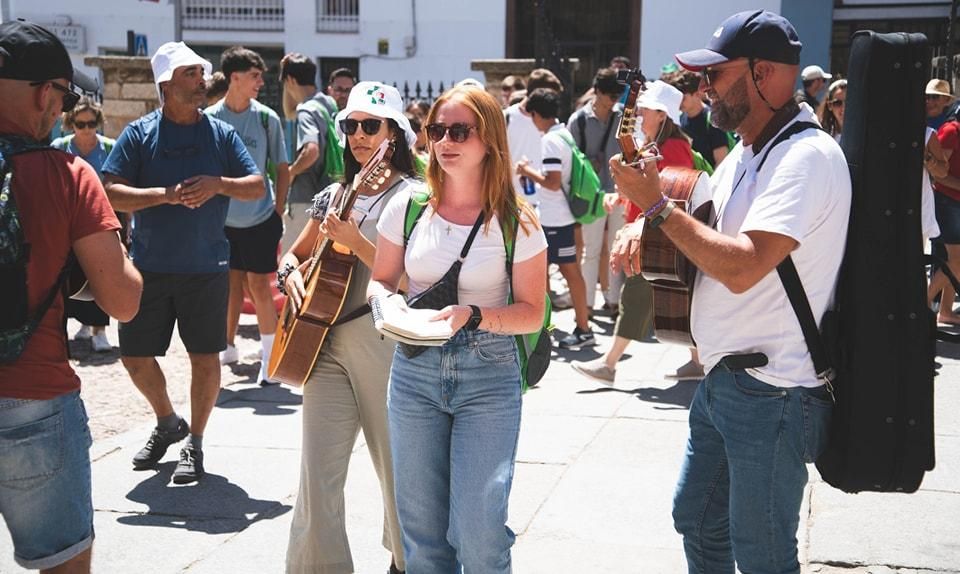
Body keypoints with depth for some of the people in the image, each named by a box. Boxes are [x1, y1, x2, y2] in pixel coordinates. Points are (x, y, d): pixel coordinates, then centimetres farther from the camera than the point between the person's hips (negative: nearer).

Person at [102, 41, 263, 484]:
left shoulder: (221, 133, 3)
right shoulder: (139, 133, -1)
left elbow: (257, 186, 1)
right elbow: (112, 193, -9)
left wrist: (217, 184, -17)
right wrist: (166, 194, -21)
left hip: (206, 268, 0)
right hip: (149, 267, 1)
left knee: (205, 357, 1)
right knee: (135, 355, 9)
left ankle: (194, 443, 19)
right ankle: (167, 423, 35)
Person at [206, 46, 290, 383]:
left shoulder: (267, 118, -3)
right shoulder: (209, 119, -3)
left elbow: (282, 169, 3)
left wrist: (278, 211, -2)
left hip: (261, 218, -1)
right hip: (222, 219, 1)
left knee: (259, 284, -2)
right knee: (231, 284, 12)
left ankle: (269, 356, 5)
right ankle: (228, 347, 27)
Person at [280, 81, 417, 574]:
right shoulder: (334, 195, 13)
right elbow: (295, 253, 25)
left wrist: (353, 240, -21)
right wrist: (291, 274, 3)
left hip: (384, 343, -4)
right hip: (327, 339, 5)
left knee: (396, 462, 10)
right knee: (317, 468, -1)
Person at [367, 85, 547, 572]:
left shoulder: (515, 222, -6)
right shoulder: (407, 207, 2)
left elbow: (532, 313, -3)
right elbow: (380, 280, 13)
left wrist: (474, 316, -20)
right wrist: (385, 300, -11)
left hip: (489, 375, -3)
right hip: (414, 371, 3)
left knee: (477, 531, -8)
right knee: (421, 526, 10)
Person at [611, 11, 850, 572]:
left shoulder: (807, 156, -19)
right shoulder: (743, 156, 11)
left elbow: (743, 266, -29)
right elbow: (709, 239, 22)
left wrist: (657, 204, -20)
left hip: (770, 393, -10)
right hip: (722, 379, 10)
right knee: (698, 524, 22)